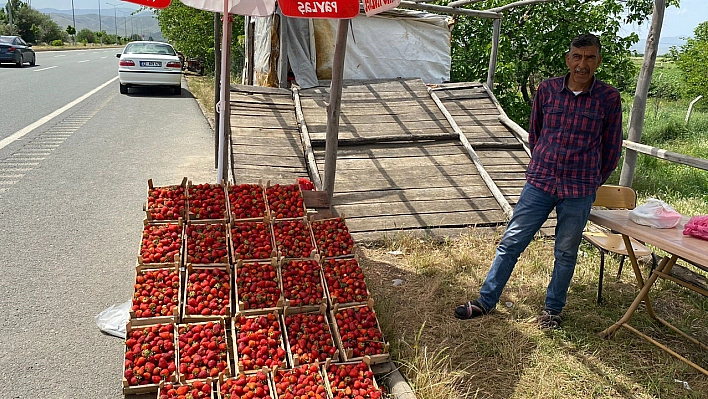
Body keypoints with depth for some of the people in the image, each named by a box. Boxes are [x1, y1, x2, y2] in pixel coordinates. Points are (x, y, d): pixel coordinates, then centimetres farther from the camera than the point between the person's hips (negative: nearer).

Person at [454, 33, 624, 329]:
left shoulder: (608, 98, -4)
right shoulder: (547, 89, 0)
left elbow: (612, 147, 6)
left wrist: (593, 181, 9)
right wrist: (543, 167, 11)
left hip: (579, 191, -1)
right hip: (539, 183, 1)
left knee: (565, 253, 12)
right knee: (511, 243, 4)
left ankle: (553, 308, 31)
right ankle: (486, 301, 18)